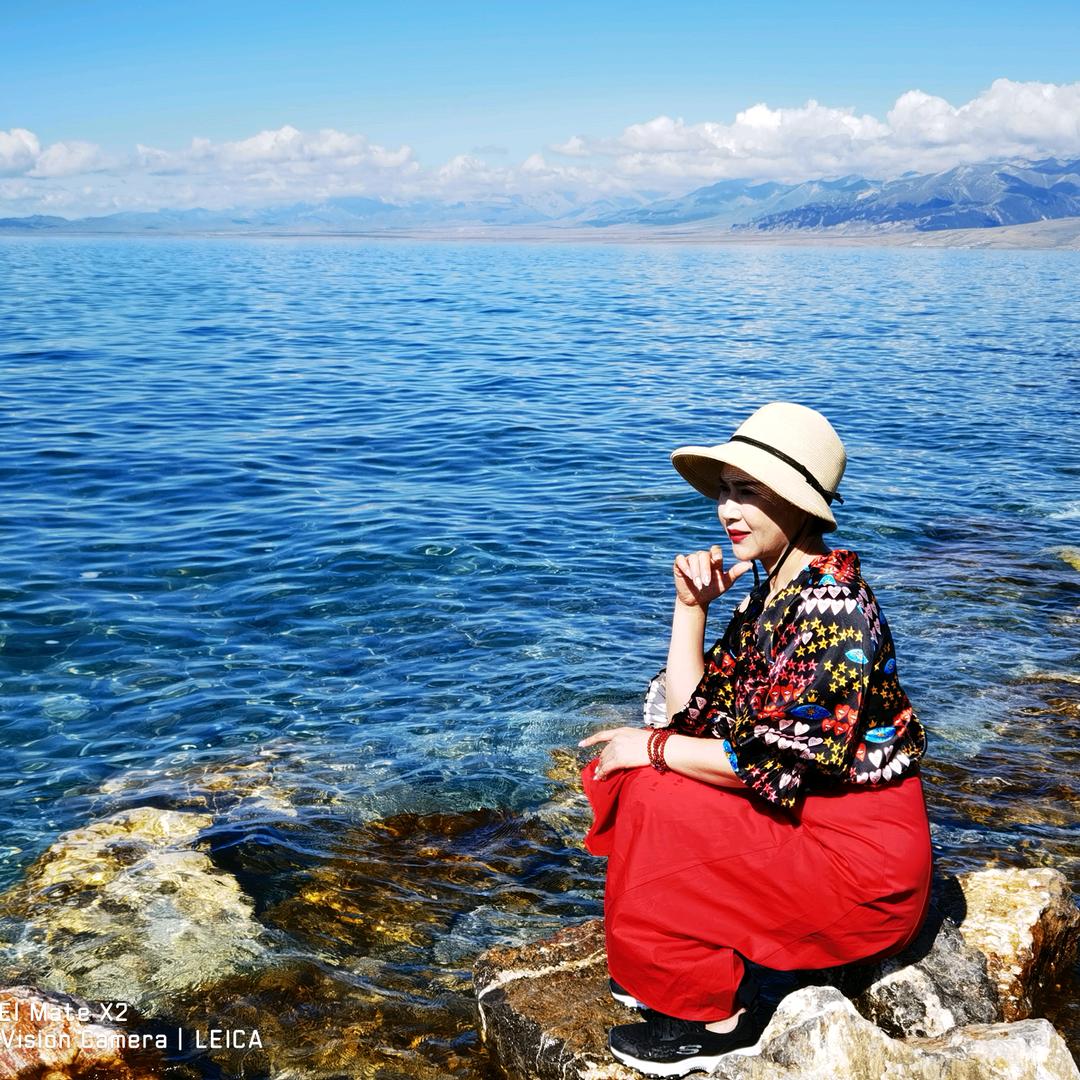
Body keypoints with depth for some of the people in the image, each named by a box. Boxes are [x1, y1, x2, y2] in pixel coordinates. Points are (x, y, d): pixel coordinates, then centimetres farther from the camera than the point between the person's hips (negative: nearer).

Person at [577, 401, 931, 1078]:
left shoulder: (830, 602, -22)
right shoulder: (772, 590, 6)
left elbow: (774, 759, -25)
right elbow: (691, 711, 5)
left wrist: (650, 747, -14)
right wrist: (692, 605, -4)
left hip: (860, 856, -9)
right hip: (801, 814, 9)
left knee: (653, 802, -15)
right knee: (640, 783, 5)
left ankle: (718, 1016, 2)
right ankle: (677, 971, 17)